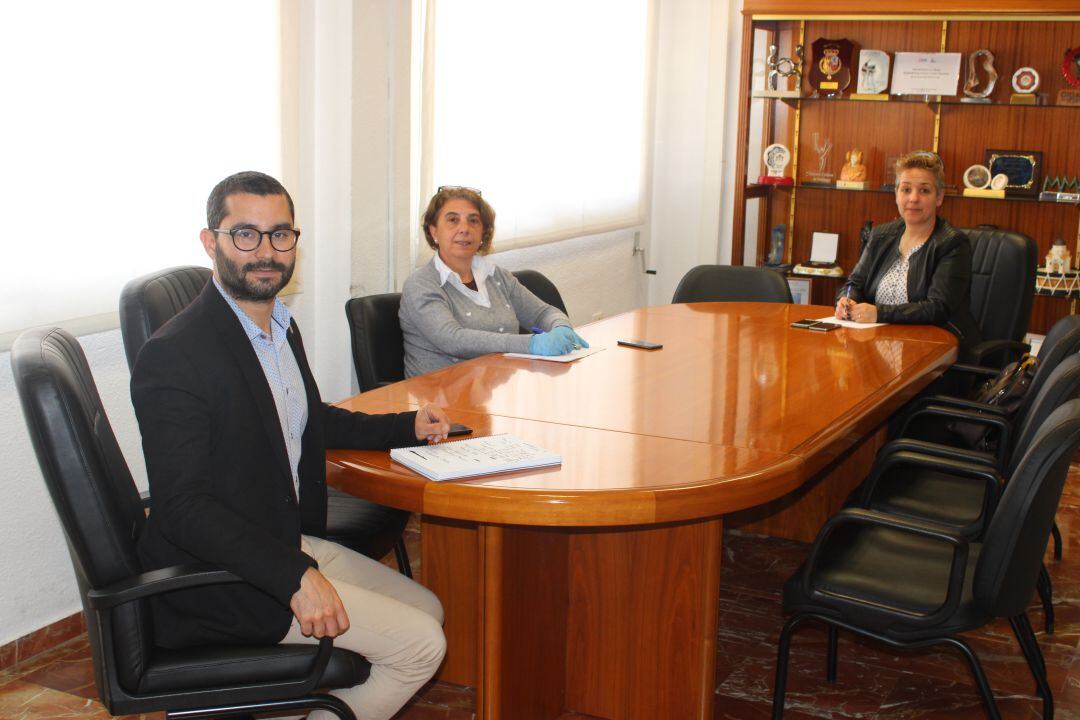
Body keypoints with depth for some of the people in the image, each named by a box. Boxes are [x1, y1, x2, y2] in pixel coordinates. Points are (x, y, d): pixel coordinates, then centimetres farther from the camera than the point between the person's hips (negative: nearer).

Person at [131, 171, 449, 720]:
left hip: (291, 544, 9)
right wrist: (294, 575, -33)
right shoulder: (172, 356, -22)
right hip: (220, 577, -9)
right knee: (419, 645, -11)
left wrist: (407, 427, 14)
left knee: (427, 610, 14)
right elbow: (183, 509, -26)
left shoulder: (281, 326, 7)